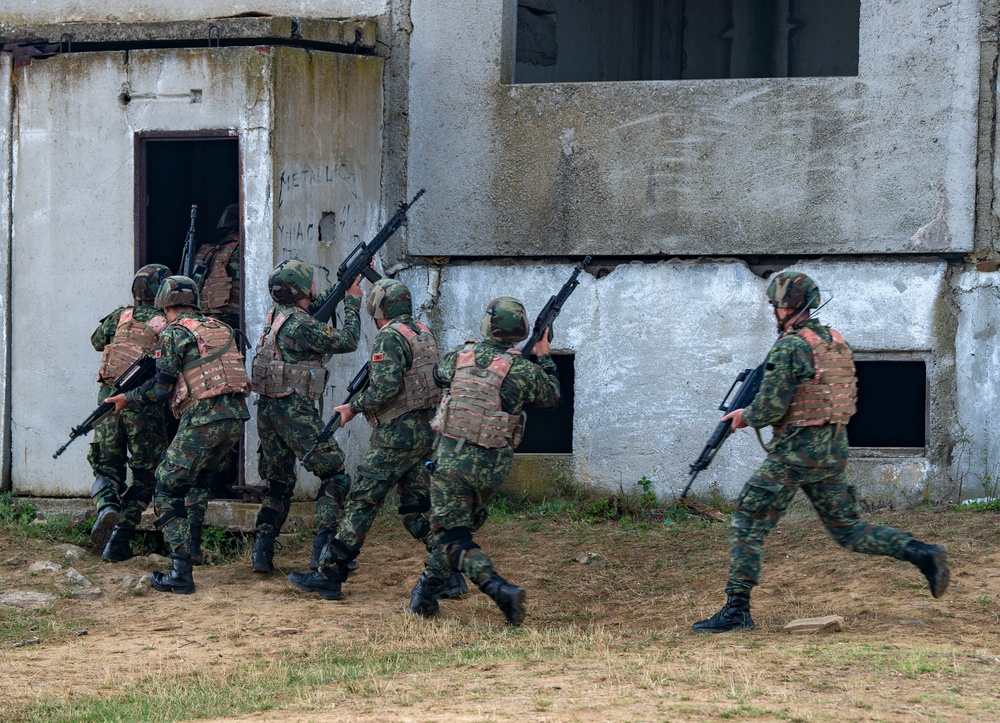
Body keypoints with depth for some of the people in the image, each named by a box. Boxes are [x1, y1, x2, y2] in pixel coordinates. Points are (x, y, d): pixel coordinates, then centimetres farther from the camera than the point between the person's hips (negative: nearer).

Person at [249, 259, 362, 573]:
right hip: (295, 411, -9)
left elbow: (312, 308, 30)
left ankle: (262, 550, 8)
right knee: (334, 475, -1)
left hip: (267, 408, 9)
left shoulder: (277, 314, 10)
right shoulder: (301, 325, -16)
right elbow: (346, 342, -9)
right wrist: (352, 302, 2)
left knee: (279, 484, 17)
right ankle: (324, 550, -11)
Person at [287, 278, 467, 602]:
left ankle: (329, 575, 0)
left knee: (362, 503, -3)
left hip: (397, 435, -9)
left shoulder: (389, 337, -13)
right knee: (417, 507, 12)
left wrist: (353, 407, -10)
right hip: (426, 432, 9)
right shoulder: (424, 332, 14)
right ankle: (451, 576, 7)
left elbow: (386, 388, -23)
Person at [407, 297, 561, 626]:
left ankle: (499, 588, -20)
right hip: (491, 466, 0)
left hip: (451, 458, 0)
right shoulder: (522, 370, -9)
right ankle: (425, 591, 23)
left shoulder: (460, 356, -3)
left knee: (454, 535, -1)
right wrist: (543, 356, 25)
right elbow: (551, 396, 11)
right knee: (460, 527, 20)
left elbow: (440, 376, 21)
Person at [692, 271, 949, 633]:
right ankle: (922, 553, -4)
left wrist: (746, 416, 4)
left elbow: (770, 408, -18)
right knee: (847, 529, 13)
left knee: (747, 525, 2)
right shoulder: (837, 342, 11)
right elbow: (850, 396, 20)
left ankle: (736, 610, 0)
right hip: (835, 450, 8)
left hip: (795, 453, -8)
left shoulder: (789, 348, -15)